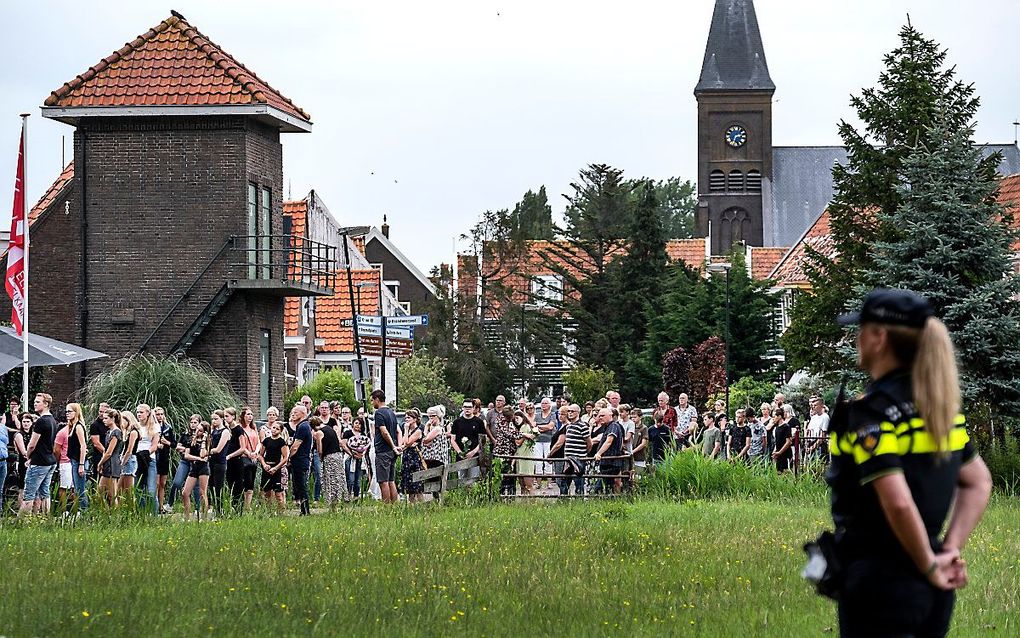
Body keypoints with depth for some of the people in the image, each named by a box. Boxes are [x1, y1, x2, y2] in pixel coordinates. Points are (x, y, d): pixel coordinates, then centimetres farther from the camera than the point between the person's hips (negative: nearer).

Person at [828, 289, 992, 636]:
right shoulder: (938, 405, 9)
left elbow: (898, 503, -27)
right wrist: (951, 549, 9)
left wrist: (929, 565, -14)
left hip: (881, 581, -8)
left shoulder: (870, 412, -16)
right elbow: (979, 482, 17)